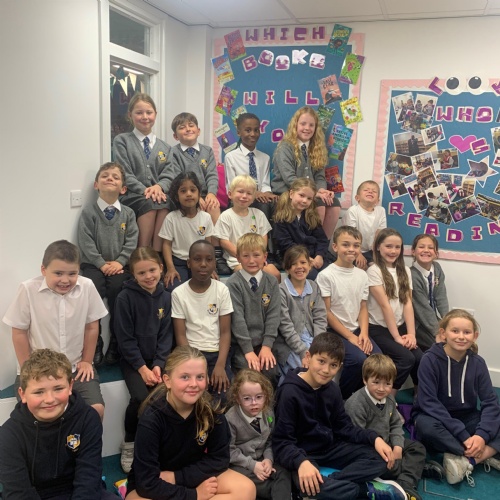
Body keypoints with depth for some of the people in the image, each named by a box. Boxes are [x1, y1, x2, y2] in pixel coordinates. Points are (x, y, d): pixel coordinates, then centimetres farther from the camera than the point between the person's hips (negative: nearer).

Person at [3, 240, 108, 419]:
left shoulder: (87, 287, -11)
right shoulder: (28, 290, -15)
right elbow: (19, 333, -4)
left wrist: (86, 361, 6)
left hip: (76, 367, 1)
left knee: (96, 409, -15)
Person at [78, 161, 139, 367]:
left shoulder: (128, 213, 9)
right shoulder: (88, 212, 3)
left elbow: (131, 242, 0)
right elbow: (86, 243, -5)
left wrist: (119, 262, -14)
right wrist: (102, 264, -15)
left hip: (119, 265, 1)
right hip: (94, 264, 0)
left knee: (118, 288, -27)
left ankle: (116, 344, -11)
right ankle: (94, 344, -12)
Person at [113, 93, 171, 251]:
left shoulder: (164, 147, 19)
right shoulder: (121, 141, 8)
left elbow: (169, 174, 6)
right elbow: (124, 174, -3)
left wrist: (159, 187, -17)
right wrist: (144, 190, -17)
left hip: (158, 193, 3)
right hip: (132, 196, -2)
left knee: (164, 202, -34)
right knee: (149, 203, -36)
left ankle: (158, 254, -30)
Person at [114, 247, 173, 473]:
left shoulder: (165, 297, 1)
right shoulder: (126, 297, -11)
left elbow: (166, 335, 2)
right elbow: (125, 338, -10)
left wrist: (158, 365, -9)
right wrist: (142, 368, -15)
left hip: (158, 359, 3)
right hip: (132, 359, -3)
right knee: (141, 397, -26)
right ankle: (129, 444, 2)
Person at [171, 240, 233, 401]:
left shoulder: (222, 290, 0)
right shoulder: (179, 293, -4)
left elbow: (225, 332, -2)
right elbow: (180, 335, -3)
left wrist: (220, 365, -16)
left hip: (218, 353, 1)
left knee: (223, 396, -19)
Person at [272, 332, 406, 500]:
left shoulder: (332, 389, 1)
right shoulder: (290, 392, -20)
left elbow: (344, 427, 7)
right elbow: (281, 442, -22)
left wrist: (374, 438, -8)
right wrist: (301, 462, -40)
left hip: (331, 447, 7)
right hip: (304, 454, -7)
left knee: (380, 458, -1)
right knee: (311, 486, -37)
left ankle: (329, 482, -19)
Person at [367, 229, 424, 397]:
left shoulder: (404, 271, 10)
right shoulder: (374, 271, -9)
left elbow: (408, 304, 2)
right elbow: (385, 306, -13)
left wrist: (411, 333, -8)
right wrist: (397, 337, -15)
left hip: (399, 326, 5)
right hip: (379, 328, -5)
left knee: (420, 358, -17)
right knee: (407, 358, -22)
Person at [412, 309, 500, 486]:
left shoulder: (477, 363, -6)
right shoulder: (430, 360, -18)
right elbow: (428, 402, -22)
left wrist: (482, 435, -26)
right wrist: (462, 435, -27)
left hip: (467, 418, 4)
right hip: (436, 418, -4)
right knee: (426, 426, -38)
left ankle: (465, 460, -27)